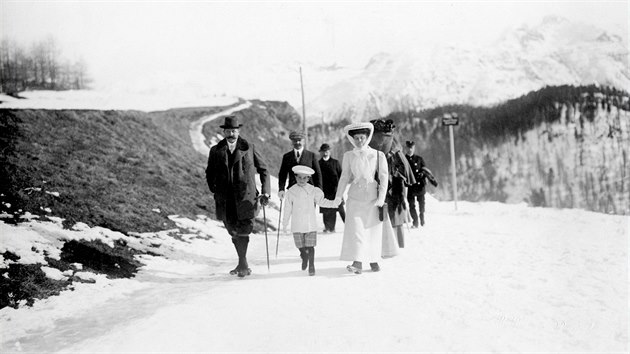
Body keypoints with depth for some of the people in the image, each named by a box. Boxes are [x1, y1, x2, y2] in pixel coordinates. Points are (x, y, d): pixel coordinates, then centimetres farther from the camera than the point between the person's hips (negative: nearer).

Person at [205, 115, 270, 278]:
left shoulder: (249, 148, 3)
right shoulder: (216, 150, 8)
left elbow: (263, 169, 10)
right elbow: (210, 173, 19)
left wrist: (265, 192, 2)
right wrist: (214, 191, 7)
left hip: (245, 197, -2)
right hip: (225, 200, 2)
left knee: (243, 230, -12)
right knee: (234, 233, 8)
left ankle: (242, 264, 0)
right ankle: (243, 265, 21)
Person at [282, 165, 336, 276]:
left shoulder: (313, 190, 2)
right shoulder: (291, 191, 1)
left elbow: (321, 201, 8)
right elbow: (288, 209, 6)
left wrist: (333, 203, -6)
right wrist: (285, 223, 9)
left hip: (310, 224, 0)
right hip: (297, 225, 0)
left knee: (310, 246, -4)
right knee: (301, 246, 6)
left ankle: (311, 265, 6)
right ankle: (304, 258, 35)